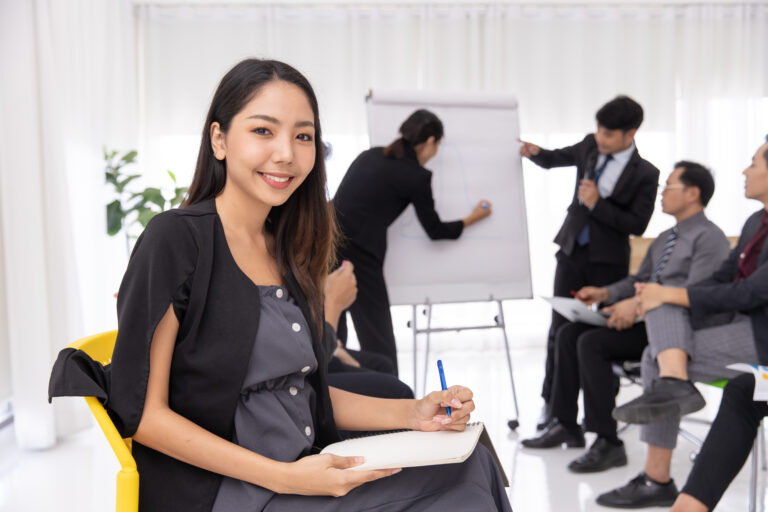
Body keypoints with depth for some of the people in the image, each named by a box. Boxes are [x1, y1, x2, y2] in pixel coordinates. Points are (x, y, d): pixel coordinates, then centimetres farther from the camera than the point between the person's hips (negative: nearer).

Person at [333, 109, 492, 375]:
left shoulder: (369, 155, 17)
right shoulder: (416, 176, -1)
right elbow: (435, 230, 9)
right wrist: (472, 219, 26)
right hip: (356, 256, -7)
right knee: (378, 344, 5)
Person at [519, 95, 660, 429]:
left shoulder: (645, 174, -11)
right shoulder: (589, 146, 1)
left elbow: (637, 225, -13)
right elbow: (554, 159, 17)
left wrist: (597, 203, -20)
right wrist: (534, 152, -4)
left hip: (608, 261, -3)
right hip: (572, 252, 4)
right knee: (560, 329, 5)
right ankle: (551, 402, 17)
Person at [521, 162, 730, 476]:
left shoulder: (709, 238, -10)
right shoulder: (664, 239, 21)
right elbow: (639, 279, 27)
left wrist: (638, 304, -28)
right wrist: (605, 293, 9)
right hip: (647, 319, 10)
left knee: (592, 342, -26)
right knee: (568, 333, -1)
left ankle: (608, 443, -18)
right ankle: (566, 425, 6)